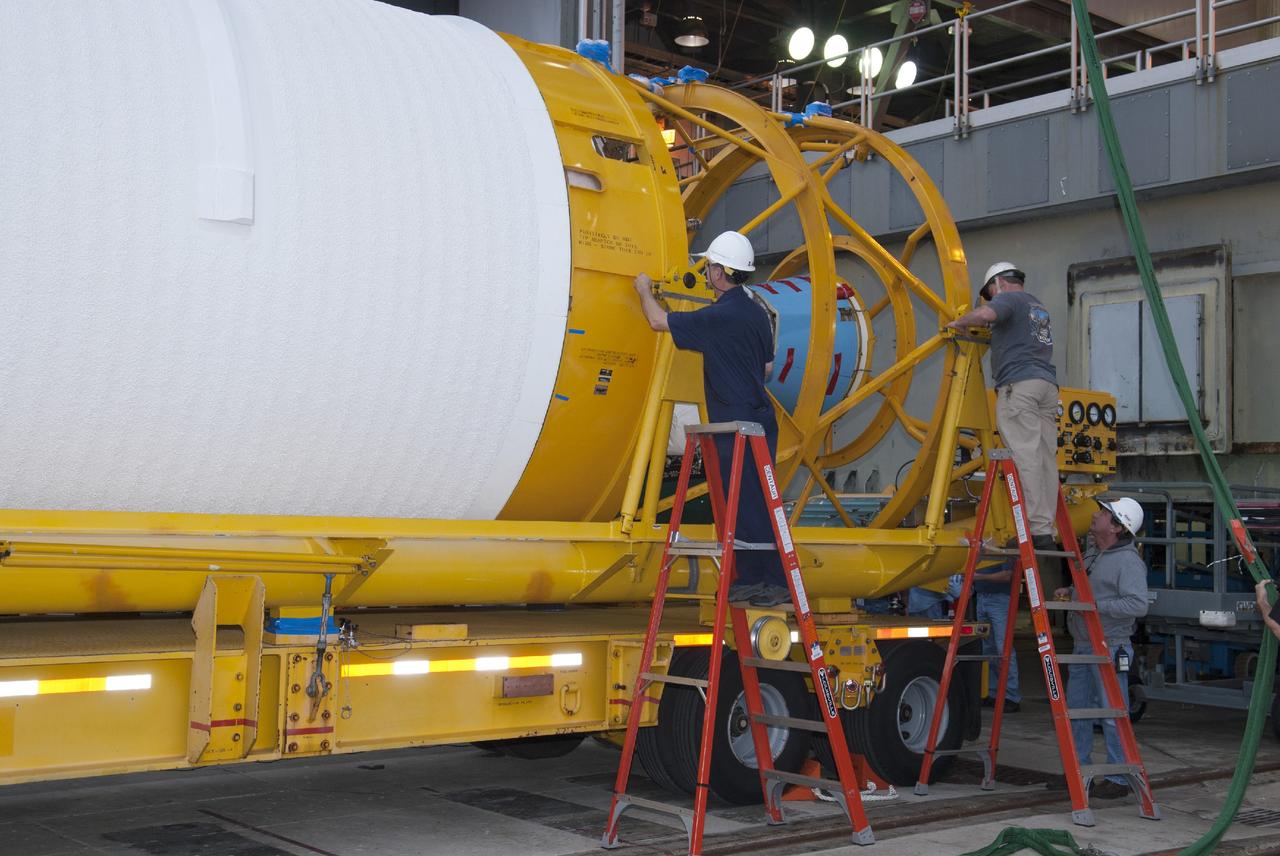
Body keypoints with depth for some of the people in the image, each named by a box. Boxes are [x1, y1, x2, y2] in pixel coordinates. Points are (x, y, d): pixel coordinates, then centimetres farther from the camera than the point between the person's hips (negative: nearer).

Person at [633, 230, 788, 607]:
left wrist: (644, 291, 11)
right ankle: (749, 579, 19)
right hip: (758, 417, 9)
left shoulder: (718, 317, -16)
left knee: (753, 504, -5)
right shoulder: (756, 312, 11)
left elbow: (659, 321, -7)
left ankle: (778, 582, -2)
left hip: (737, 425, -9)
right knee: (741, 502, 13)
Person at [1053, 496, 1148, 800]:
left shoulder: (1128, 561, -16)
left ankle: (1119, 779, 6)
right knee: (1076, 710, 15)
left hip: (1109, 648, -10)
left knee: (1113, 715, -3)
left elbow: (1138, 604, -26)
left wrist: (1095, 605, -24)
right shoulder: (1092, 554, 14)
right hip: (1082, 646, 10)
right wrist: (1070, 592, 10)